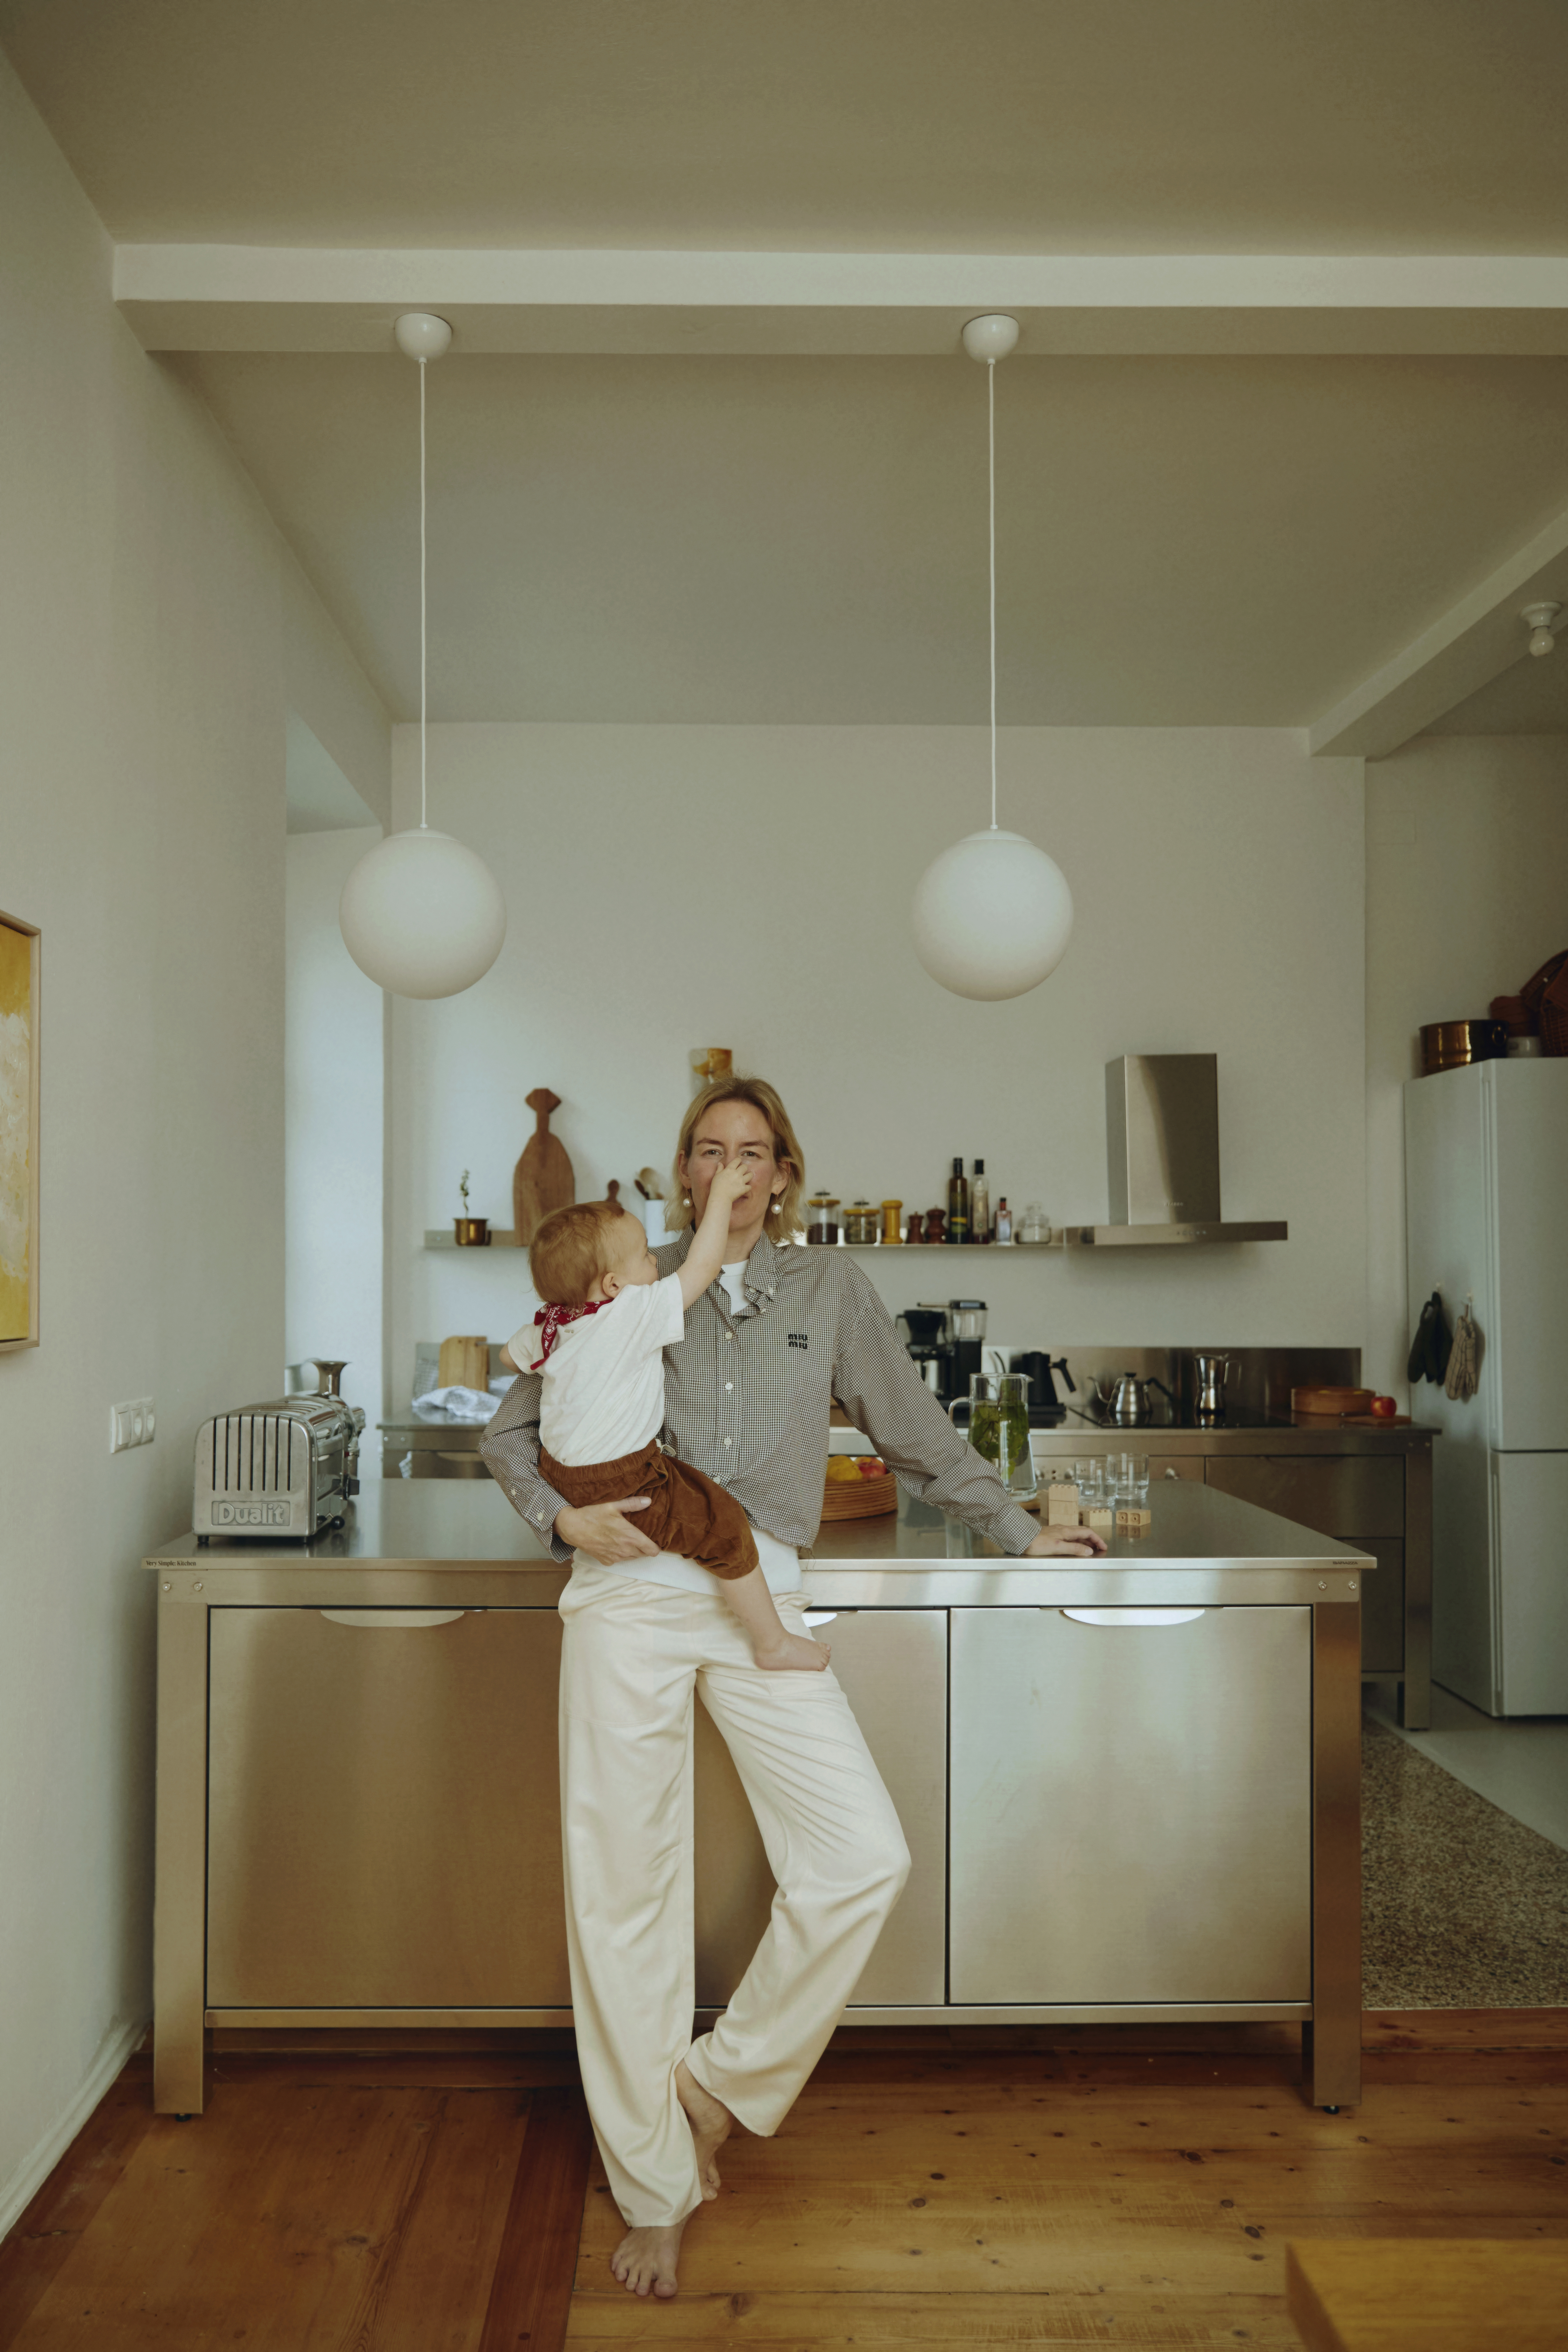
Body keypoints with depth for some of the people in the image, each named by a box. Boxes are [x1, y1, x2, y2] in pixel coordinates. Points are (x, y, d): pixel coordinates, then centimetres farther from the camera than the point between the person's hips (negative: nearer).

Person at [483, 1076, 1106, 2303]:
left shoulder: (830, 1289, 13)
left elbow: (915, 1428, 20)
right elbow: (514, 1429, 13)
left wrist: (1019, 1531, 23)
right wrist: (564, 1517, -6)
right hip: (629, 1595, -1)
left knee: (866, 1860, -10)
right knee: (626, 1890, 2)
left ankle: (723, 2078, 15)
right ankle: (653, 2192, 21)